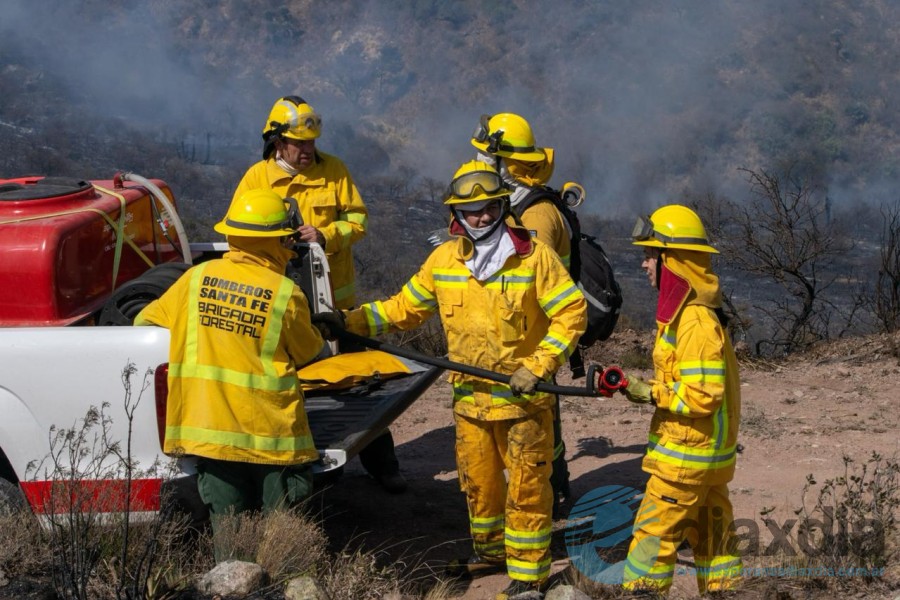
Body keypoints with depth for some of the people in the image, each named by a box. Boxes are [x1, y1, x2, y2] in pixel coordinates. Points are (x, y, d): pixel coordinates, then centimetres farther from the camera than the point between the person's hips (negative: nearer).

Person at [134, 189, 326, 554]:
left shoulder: (197, 278, -1)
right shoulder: (287, 294, -9)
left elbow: (146, 322, 11)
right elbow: (308, 351, 6)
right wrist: (317, 333, 27)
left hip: (207, 425, 3)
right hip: (270, 429, -3)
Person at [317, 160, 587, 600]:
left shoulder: (534, 255, -12)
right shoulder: (443, 259, 1)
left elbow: (571, 313, -12)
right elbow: (405, 308, 10)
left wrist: (538, 367, -18)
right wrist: (353, 321, -1)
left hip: (523, 396, -5)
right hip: (469, 395, 5)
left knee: (526, 485, 3)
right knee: (477, 480, 18)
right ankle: (491, 550, 39)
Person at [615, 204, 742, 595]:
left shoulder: (696, 322, -23)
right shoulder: (682, 310, 9)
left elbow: (703, 396, -26)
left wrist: (650, 394, -18)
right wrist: (647, 387, 5)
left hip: (688, 455, -10)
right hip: (704, 452, 10)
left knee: (655, 531, -2)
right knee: (709, 530, 16)